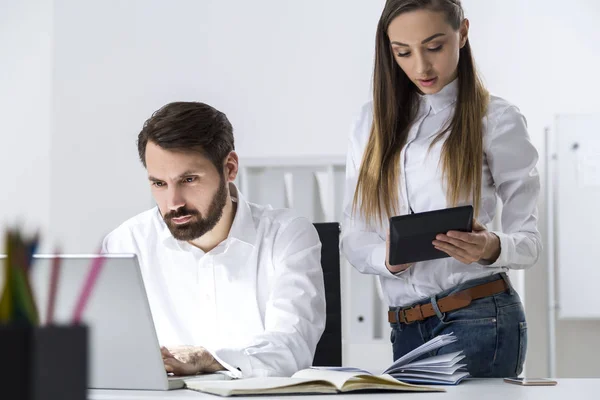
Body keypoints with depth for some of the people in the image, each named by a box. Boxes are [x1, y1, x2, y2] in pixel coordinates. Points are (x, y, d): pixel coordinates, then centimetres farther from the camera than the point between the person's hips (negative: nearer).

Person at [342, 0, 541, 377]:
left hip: (478, 319, -4)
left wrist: (492, 248, -24)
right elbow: (354, 238, 9)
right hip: (406, 328, 5)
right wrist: (388, 259, -15)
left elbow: (528, 240, 0)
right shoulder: (374, 121, 13)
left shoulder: (498, 120, 0)